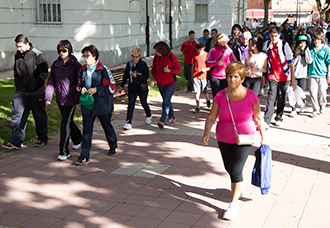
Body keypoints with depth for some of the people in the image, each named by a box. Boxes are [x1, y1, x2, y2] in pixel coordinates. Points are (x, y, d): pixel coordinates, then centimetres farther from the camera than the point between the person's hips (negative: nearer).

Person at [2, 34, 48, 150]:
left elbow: (44, 73, -10)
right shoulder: (17, 55, 9)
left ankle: (42, 138, 25)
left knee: (40, 116, 8)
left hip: (35, 93, -5)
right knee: (17, 116, 0)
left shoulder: (38, 55, -11)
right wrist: (17, 83, 12)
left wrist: (35, 84, -13)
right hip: (20, 92, 5)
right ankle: (15, 141, 4)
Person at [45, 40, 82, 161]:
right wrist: (48, 96, 1)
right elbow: (51, 81, 8)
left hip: (71, 99, -5)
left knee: (65, 123, -10)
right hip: (60, 98, 5)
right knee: (68, 121, 19)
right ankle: (77, 139, 45)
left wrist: (74, 89, -19)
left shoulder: (75, 64, -8)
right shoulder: (55, 64, 5)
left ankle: (64, 151, -2)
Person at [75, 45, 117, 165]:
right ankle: (84, 156, 3)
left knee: (107, 126, 15)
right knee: (86, 130, 0)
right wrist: (81, 89, -6)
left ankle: (113, 146, 41)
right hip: (87, 104, 4)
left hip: (102, 104, -4)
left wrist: (96, 90, -19)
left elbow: (111, 86, -11)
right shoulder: (83, 70, 7)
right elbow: (79, 84, 19)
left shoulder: (103, 69, -10)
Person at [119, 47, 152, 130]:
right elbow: (125, 76, 13)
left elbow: (146, 76, -12)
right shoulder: (129, 64, 2)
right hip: (132, 88, 3)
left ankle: (149, 116, 43)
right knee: (130, 105, -4)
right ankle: (128, 122, -4)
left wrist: (136, 77, -24)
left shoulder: (143, 64, -10)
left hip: (142, 88, -3)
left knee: (144, 103, 14)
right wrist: (122, 86, 17)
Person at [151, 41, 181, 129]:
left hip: (171, 83, -5)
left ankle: (162, 120, -18)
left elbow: (178, 69, -6)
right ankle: (171, 118, 28)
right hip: (160, 84, 6)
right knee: (166, 101, 14)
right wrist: (156, 77, -3)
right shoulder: (156, 58, 1)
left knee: (166, 101, -15)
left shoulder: (172, 57, -13)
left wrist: (169, 71, -22)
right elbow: (153, 69, 15)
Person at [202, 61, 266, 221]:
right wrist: (206, 134, -14)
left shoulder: (250, 96, -9)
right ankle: (239, 188, 50)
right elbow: (211, 117, -2)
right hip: (224, 140, 3)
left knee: (236, 169, -12)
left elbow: (258, 117, 3)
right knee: (229, 168, 17)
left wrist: (263, 136, 5)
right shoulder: (220, 96, -6)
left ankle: (233, 204, 0)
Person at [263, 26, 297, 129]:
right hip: (272, 76, 1)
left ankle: (279, 118, 26)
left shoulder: (285, 45, -11)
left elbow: (290, 64, -9)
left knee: (282, 98, 8)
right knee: (271, 98, -10)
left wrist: (293, 80, -11)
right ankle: (266, 121, -14)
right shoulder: (266, 45, -1)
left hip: (284, 76, -1)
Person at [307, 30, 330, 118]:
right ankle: (316, 110, 10)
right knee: (313, 93, -1)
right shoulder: (310, 47, 6)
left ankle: (322, 107, 29)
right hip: (312, 74, 2)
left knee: (322, 93, 2)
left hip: (322, 75, -2)